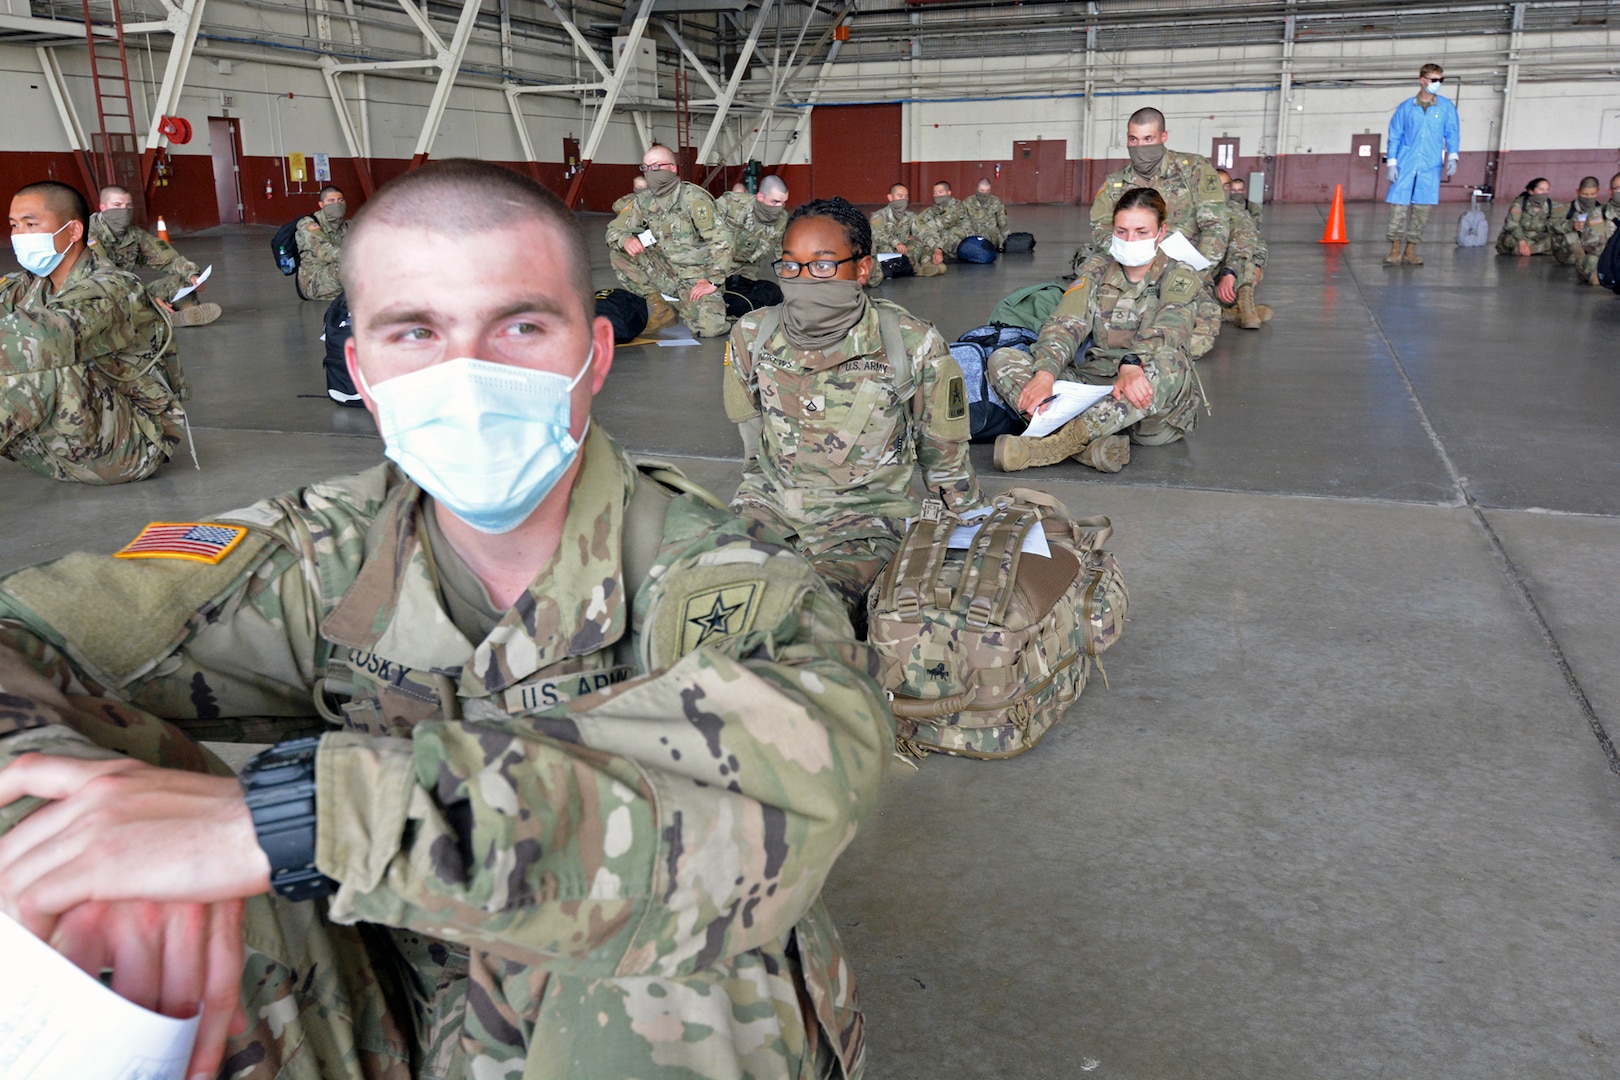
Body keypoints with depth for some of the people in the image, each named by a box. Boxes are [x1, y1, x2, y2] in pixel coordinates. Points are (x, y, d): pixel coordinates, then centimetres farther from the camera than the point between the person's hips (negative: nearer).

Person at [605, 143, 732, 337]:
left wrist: (713, 282, -23)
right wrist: (625, 239, -18)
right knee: (617, 251, -12)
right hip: (667, 270, 5)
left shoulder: (693, 198, -17)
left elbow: (721, 241, -22)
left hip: (697, 276, -5)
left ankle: (685, 305, 9)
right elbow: (614, 230, 6)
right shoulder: (644, 201, 1)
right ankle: (659, 308, -4)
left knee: (709, 328, -29)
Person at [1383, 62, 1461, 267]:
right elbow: (1394, 136, 6)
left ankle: (1410, 250, 9)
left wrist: (1452, 157, -6)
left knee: (1422, 207, 2)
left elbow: (1452, 133, 8)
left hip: (1430, 167, 1)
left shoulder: (1446, 107, 7)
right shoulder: (1405, 108, 4)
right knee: (1398, 204, -8)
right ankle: (1395, 249, -3)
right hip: (1405, 165, -1)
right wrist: (1392, 163, -2)